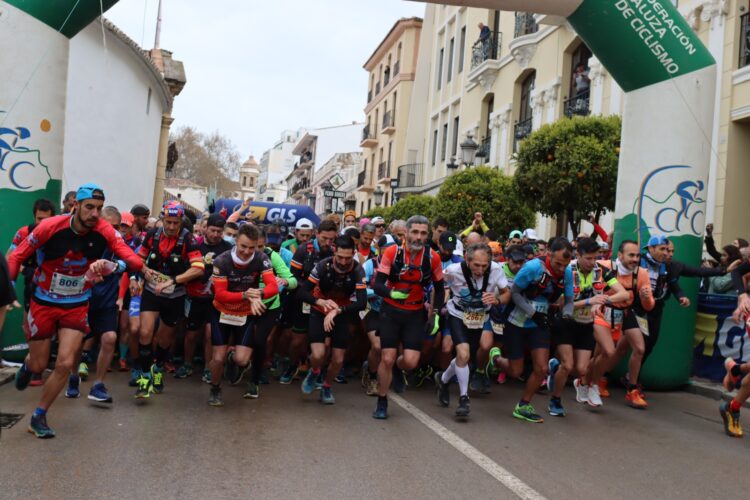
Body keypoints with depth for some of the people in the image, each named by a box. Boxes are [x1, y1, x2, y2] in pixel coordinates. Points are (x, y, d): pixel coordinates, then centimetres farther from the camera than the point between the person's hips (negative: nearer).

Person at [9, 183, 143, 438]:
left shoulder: (105, 231, -16)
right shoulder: (50, 226, -20)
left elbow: (131, 258, -27)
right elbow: (18, 255, -7)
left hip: (77, 306, 1)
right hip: (44, 302, -1)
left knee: (65, 364, -8)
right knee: (39, 364, 9)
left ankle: (39, 417, 15)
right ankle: (27, 365, 49)